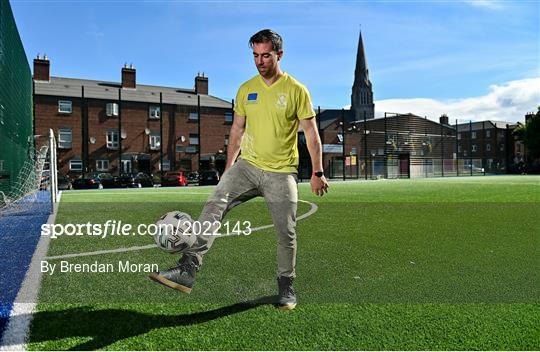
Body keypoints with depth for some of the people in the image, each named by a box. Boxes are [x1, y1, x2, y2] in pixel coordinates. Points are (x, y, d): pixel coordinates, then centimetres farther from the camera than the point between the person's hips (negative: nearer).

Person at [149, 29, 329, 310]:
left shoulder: (296, 90, -2)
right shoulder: (246, 89, 8)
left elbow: (311, 133, -1)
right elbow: (237, 130, 14)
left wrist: (317, 172, -5)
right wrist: (228, 168, 13)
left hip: (282, 172, -2)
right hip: (248, 165, 3)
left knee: (286, 232, 2)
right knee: (214, 205, -20)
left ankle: (286, 287, 23)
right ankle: (187, 270, -21)